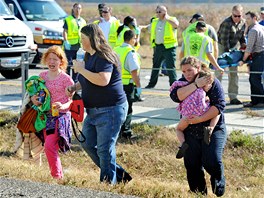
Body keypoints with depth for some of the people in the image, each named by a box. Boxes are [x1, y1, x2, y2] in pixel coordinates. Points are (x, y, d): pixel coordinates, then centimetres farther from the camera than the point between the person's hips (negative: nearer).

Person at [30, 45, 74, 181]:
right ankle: (58, 174, 21)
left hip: (61, 116, -6)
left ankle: (57, 176, -7)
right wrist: (33, 99, -4)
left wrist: (63, 106, -27)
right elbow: (35, 92, 19)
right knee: (49, 147, 9)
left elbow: (73, 99, -8)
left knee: (49, 146, -18)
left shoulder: (65, 78, -8)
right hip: (46, 115, 6)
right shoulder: (42, 76, 8)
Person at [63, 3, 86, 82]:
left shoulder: (83, 21, 17)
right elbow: (65, 31, -4)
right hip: (70, 45, -5)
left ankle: (75, 80, 15)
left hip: (79, 46, 5)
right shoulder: (68, 19, 2)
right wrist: (66, 41, -16)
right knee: (69, 63, -5)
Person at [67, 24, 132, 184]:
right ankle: (119, 174, 22)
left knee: (104, 149, -6)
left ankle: (109, 183, 7)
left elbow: (103, 80, -32)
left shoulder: (104, 57, -17)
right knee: (88, 144, 13)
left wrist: (81, 69, -21)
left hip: (110, 110, -11)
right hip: (94, 110, 11)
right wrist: (75, 87, 9)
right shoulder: (90, 56, 15)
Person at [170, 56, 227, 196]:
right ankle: (199, 193, 23)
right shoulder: (182, 83, 4)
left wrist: (200, 119, -24)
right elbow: (175, 96, -18)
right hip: (190, 131, 4)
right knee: (192, 165, 6)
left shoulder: (212, 82, -7)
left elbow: (219, 104, -17)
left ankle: (219, 185, 14)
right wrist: (196, 85, -25)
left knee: (212, 162, -16)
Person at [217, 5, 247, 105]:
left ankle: (233, 97, 11)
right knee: (219, 72, -7)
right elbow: (224, 40, -24)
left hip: (233, 48, 7)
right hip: (222, 48, -7)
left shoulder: (243, 22, 1)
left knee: (233, 73, 6)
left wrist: (243, 45, 2)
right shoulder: (227, 23, -23)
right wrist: (228, 53, -24)